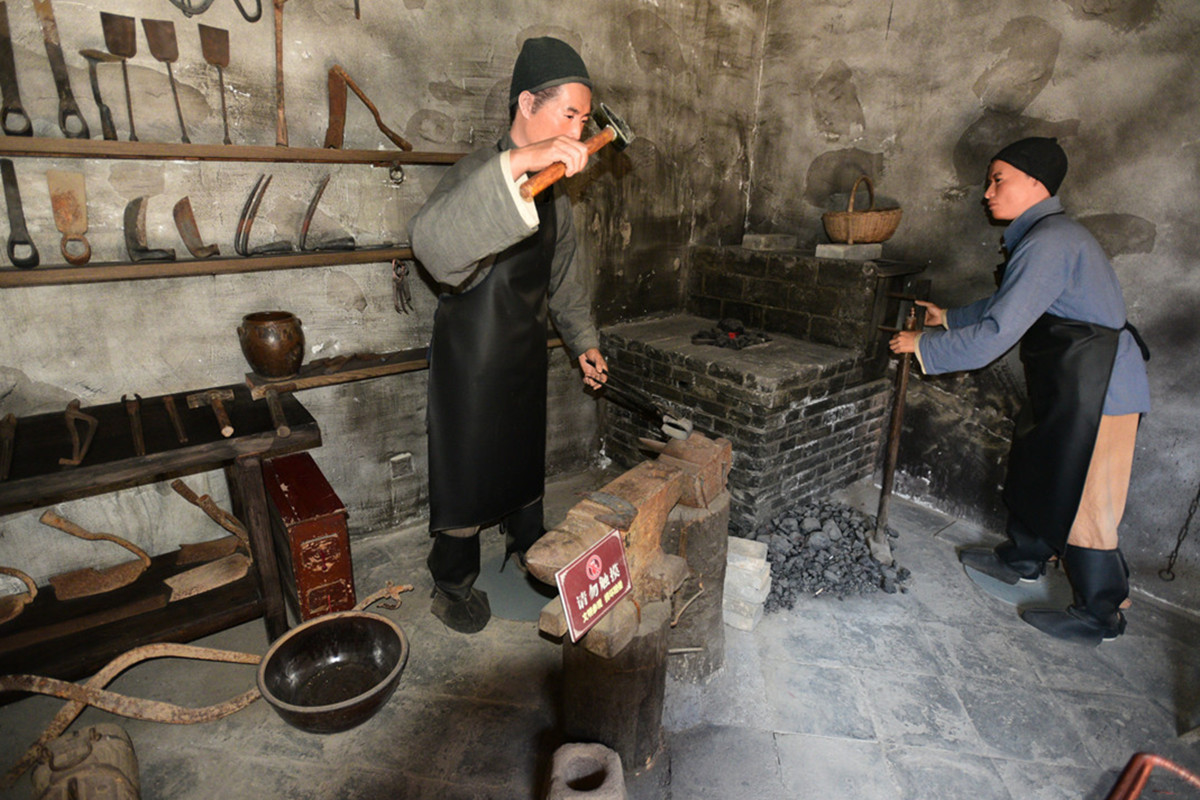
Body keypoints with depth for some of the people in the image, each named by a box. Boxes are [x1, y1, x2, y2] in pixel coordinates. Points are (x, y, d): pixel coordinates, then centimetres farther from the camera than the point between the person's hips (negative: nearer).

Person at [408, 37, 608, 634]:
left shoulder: (554, 188, 8)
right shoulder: (483, 173, -20)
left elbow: (563, 272, 19)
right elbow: (433, 243, -43)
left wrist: (583, 339, 18)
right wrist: (519, 162, -52)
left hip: (526, 349, 8)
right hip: (472, 354, -8)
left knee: (526, 451, 21)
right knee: (466, 466, 5)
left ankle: (526, 546, 44)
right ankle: (453, 585, 26)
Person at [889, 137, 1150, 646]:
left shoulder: (1047, 243, -23)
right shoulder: (1048, 234, 11)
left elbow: (997, 333, -28)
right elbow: (1011, 305, 24)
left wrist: (922, 346, -19)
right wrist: (949, 317, 23)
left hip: (1097, 388, -10)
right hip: (1065, 381, 10)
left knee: (1080, 499, 0)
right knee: (1032, 470, 21)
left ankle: (1101, 616, 16)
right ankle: (1023, 560, 41)